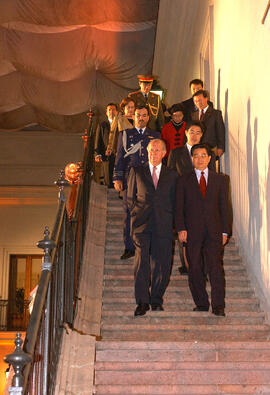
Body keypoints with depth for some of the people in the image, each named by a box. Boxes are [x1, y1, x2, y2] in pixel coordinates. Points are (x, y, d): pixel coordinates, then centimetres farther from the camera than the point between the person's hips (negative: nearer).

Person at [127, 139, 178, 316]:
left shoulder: (172, 175, 14)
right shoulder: (136, 172, 12)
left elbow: (175, 201, 15)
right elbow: (130, 198, 15)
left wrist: (168, 218, 5)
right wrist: (138, 214, 5)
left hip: (164, 225, 1)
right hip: (142, 224, -1)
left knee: (162, 264, 1)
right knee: (141, 263, -10)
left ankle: (157, 300, 15)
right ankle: (142, 302, -5)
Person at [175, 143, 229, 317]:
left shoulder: (220, 179, 12)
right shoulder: (184, 180, 9)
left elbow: (224, 206, 10)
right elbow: (179, 207, 5)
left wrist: (225, 231, 4)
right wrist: (181, 229, -7)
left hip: (214, 231, 0)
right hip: (192, 231, 0)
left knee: (215, 267, -6)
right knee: (195, 268, 3)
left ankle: (218, 306, -1)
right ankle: (201, 304, 14)